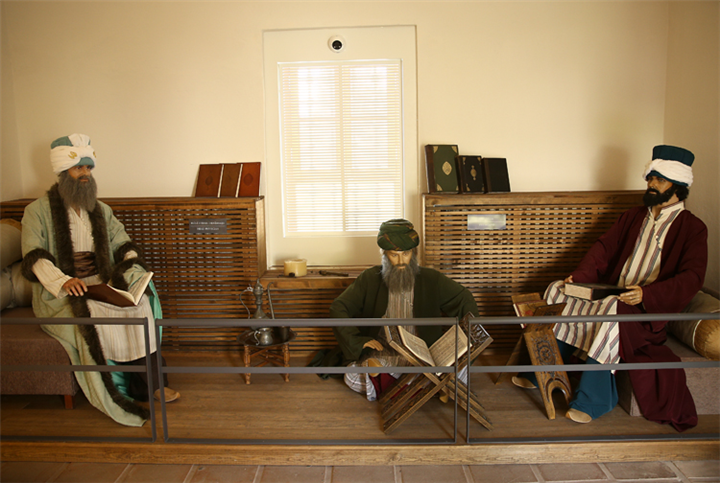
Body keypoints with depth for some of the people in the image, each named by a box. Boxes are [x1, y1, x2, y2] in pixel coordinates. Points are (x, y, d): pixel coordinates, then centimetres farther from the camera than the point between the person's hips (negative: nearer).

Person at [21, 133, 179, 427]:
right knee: (90, 320, -34)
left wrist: (131, 265, -10)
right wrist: (63, 281, -29)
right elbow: (33, 257, -10)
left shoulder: (101, 210, 19)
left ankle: (148, 383, -19)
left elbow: (123, 244, 15)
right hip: (59, 294, -4)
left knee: (141, 303, -25)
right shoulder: (38, 211, 2)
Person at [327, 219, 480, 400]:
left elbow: (464, 299, 12)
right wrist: (358, 341, -15)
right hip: (380, 351, -2)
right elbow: (338, 308, -4)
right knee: (353, 379, -29)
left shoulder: (431, 279, 1)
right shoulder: (370, 279, -2)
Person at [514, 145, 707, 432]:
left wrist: (646, 295, -29)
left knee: (610, 312, -37)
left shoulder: (692, 228, -2)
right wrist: (579, 276, -8)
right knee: (558, 292, -10)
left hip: (651, 306, -7)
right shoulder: (633, 217, 18)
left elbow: (692, 277, -14)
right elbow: (604, 248, 11)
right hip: (612, 293, 7)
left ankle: (592, 400, -27)